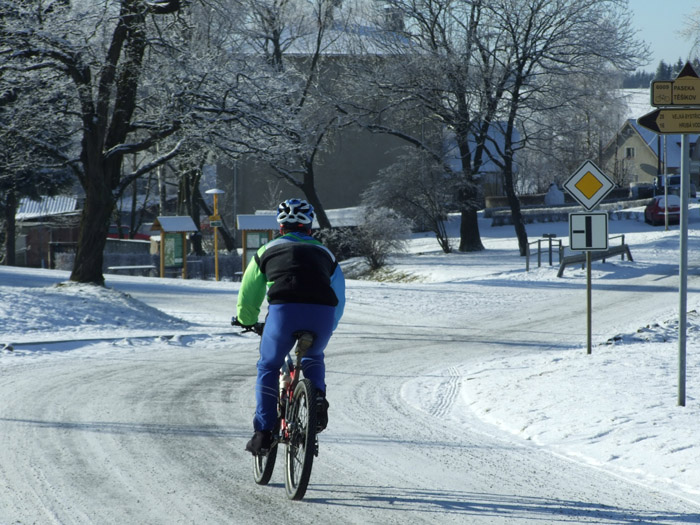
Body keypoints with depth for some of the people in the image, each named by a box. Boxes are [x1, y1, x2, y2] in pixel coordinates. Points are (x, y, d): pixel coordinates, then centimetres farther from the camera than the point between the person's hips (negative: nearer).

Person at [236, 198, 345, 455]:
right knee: (313, 359, 33)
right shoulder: (325, 253, 32)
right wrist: (325, 328, 54)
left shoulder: (268, 250, 26)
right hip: (322, 312, 2)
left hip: (284, 309, -2)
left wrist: (246, 322, 52)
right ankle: (318, 399, 6)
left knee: (268, 367, 20)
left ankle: (264, 431, 11)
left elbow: (248, 296, 32)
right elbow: (339, 300, 37)